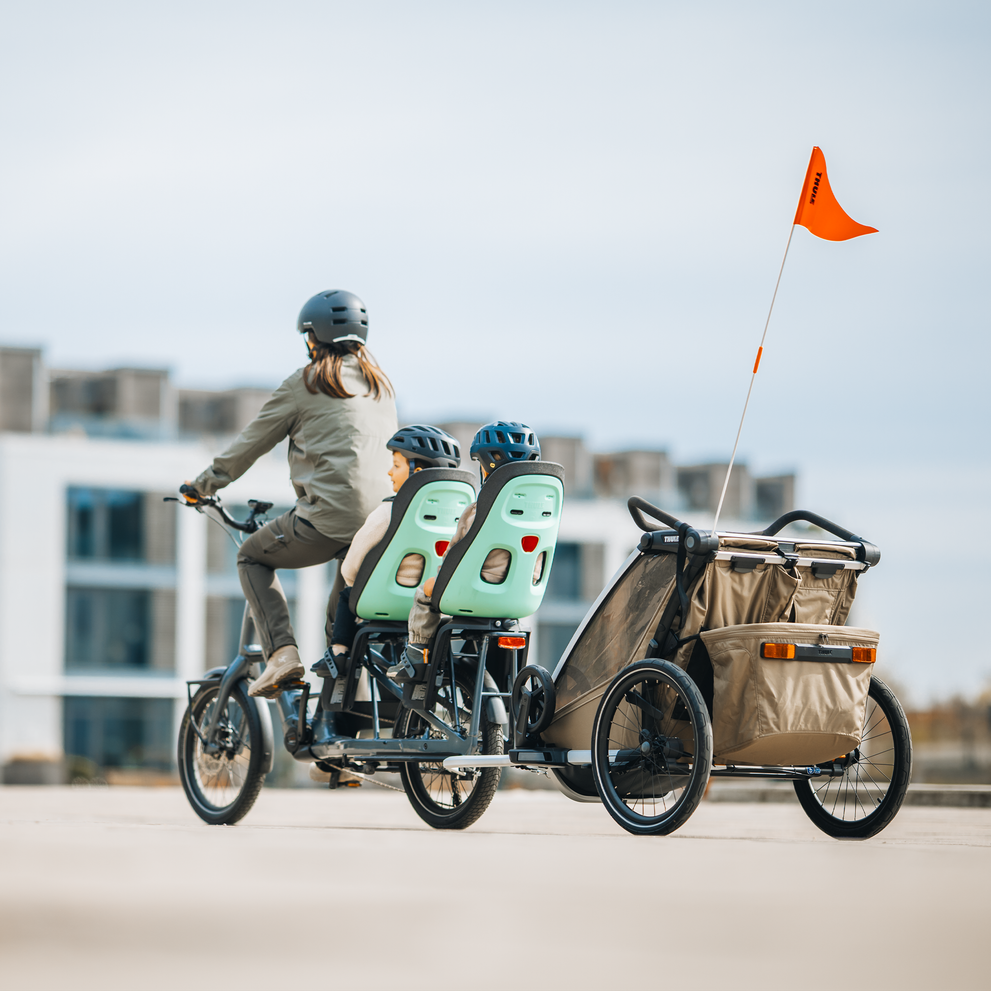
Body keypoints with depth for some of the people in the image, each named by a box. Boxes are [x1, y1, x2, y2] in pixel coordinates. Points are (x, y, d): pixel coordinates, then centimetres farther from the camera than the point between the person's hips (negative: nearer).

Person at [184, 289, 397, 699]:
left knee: (252, 557, 16)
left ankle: (281, 652, -2)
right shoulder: (381, 385, 20)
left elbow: (254, 439, 9)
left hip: (330, 517, -6)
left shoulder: (306, 383, 2)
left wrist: (204, 483, 23)